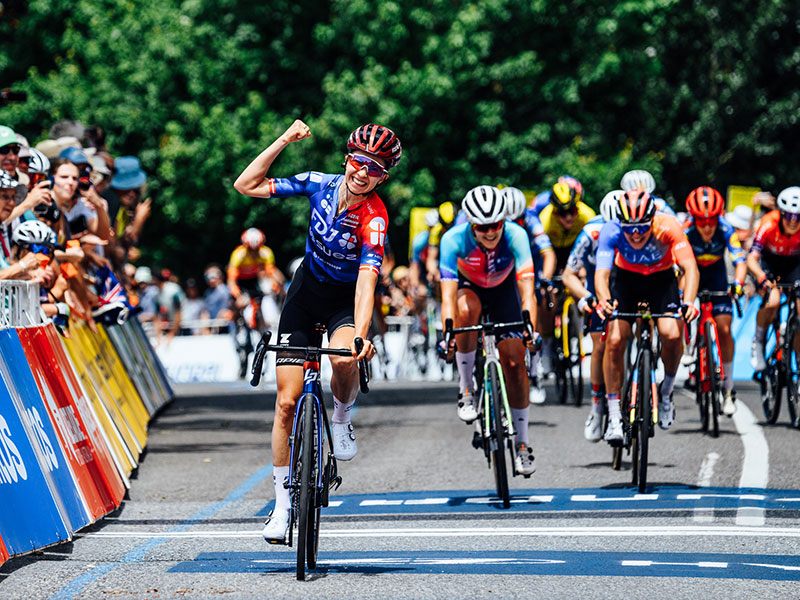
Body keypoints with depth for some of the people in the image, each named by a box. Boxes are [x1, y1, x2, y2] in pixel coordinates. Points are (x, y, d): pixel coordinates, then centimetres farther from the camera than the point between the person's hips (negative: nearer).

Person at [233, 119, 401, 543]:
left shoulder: (374, 220, -26)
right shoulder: (320, 185, -15)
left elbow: (366, 282, -38)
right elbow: (246, 186, -11)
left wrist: (360, 335, -52)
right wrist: (283, 142, -20)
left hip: (347, 299, -3)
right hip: (307, 290, 3)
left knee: (344, 360, -37)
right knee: (287, 401, -4)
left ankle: (342, 419, -3)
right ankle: (282, 500, 7)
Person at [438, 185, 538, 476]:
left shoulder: (515, 236, -33)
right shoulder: (454, 239, -34)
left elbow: (526, 290, -40)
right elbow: (448, 294, -40)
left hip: (503, 288, 1)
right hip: (469, 286, -1)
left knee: (514, 359, -10)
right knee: (467, 310, -36)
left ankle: (522, 443, 1)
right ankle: (466, 388, -17)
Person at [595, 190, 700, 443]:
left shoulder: (668, 227, -32)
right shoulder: (611, 232, -29)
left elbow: (690, 267, -37)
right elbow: (601, 273, -34)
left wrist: (688, 303, -54)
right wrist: (604, 300, -56)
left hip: (661, 280, -1)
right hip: (626, 279, 1)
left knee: (672, 335, -25)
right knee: (614, 341, -18)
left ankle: (666, 392, 3)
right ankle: (614, 417, -7)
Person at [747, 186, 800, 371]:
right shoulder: (769, 225, -34)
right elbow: (751, 259, -38)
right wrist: (765, 281, -55)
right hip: (768, 262, -2)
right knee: (772, 302, -28)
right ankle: (758, 343, -2)